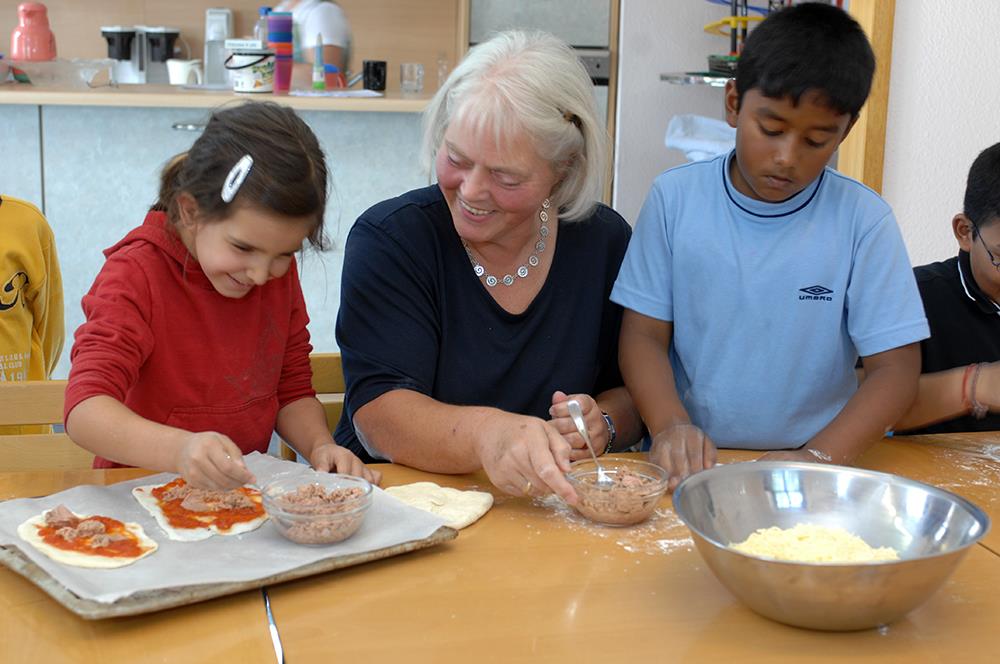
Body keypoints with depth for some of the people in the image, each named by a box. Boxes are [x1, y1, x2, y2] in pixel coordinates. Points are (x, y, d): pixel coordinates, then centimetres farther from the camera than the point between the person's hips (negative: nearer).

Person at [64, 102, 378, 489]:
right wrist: (181, 449, -43)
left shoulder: (278, 271, 4)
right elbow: (85, 411, -25)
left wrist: (320, 446, -10)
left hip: (244, 493, 4)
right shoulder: (135, 275, -13)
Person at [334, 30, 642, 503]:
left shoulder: (605, 241, 0)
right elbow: (377, 414, -19)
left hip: (555, 507, 4)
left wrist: (603, 425, -15)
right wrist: (485, 433, -38)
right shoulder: (389, 238, -9)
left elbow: (632, 391, 9)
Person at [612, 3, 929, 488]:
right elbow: (644, 333, 2)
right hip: (689, 467, -1)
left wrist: (817, 458, -19)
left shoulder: (863, 219, -2)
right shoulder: (676, 198, 2)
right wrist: (669, 425, -17)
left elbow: (895, 366, -3)